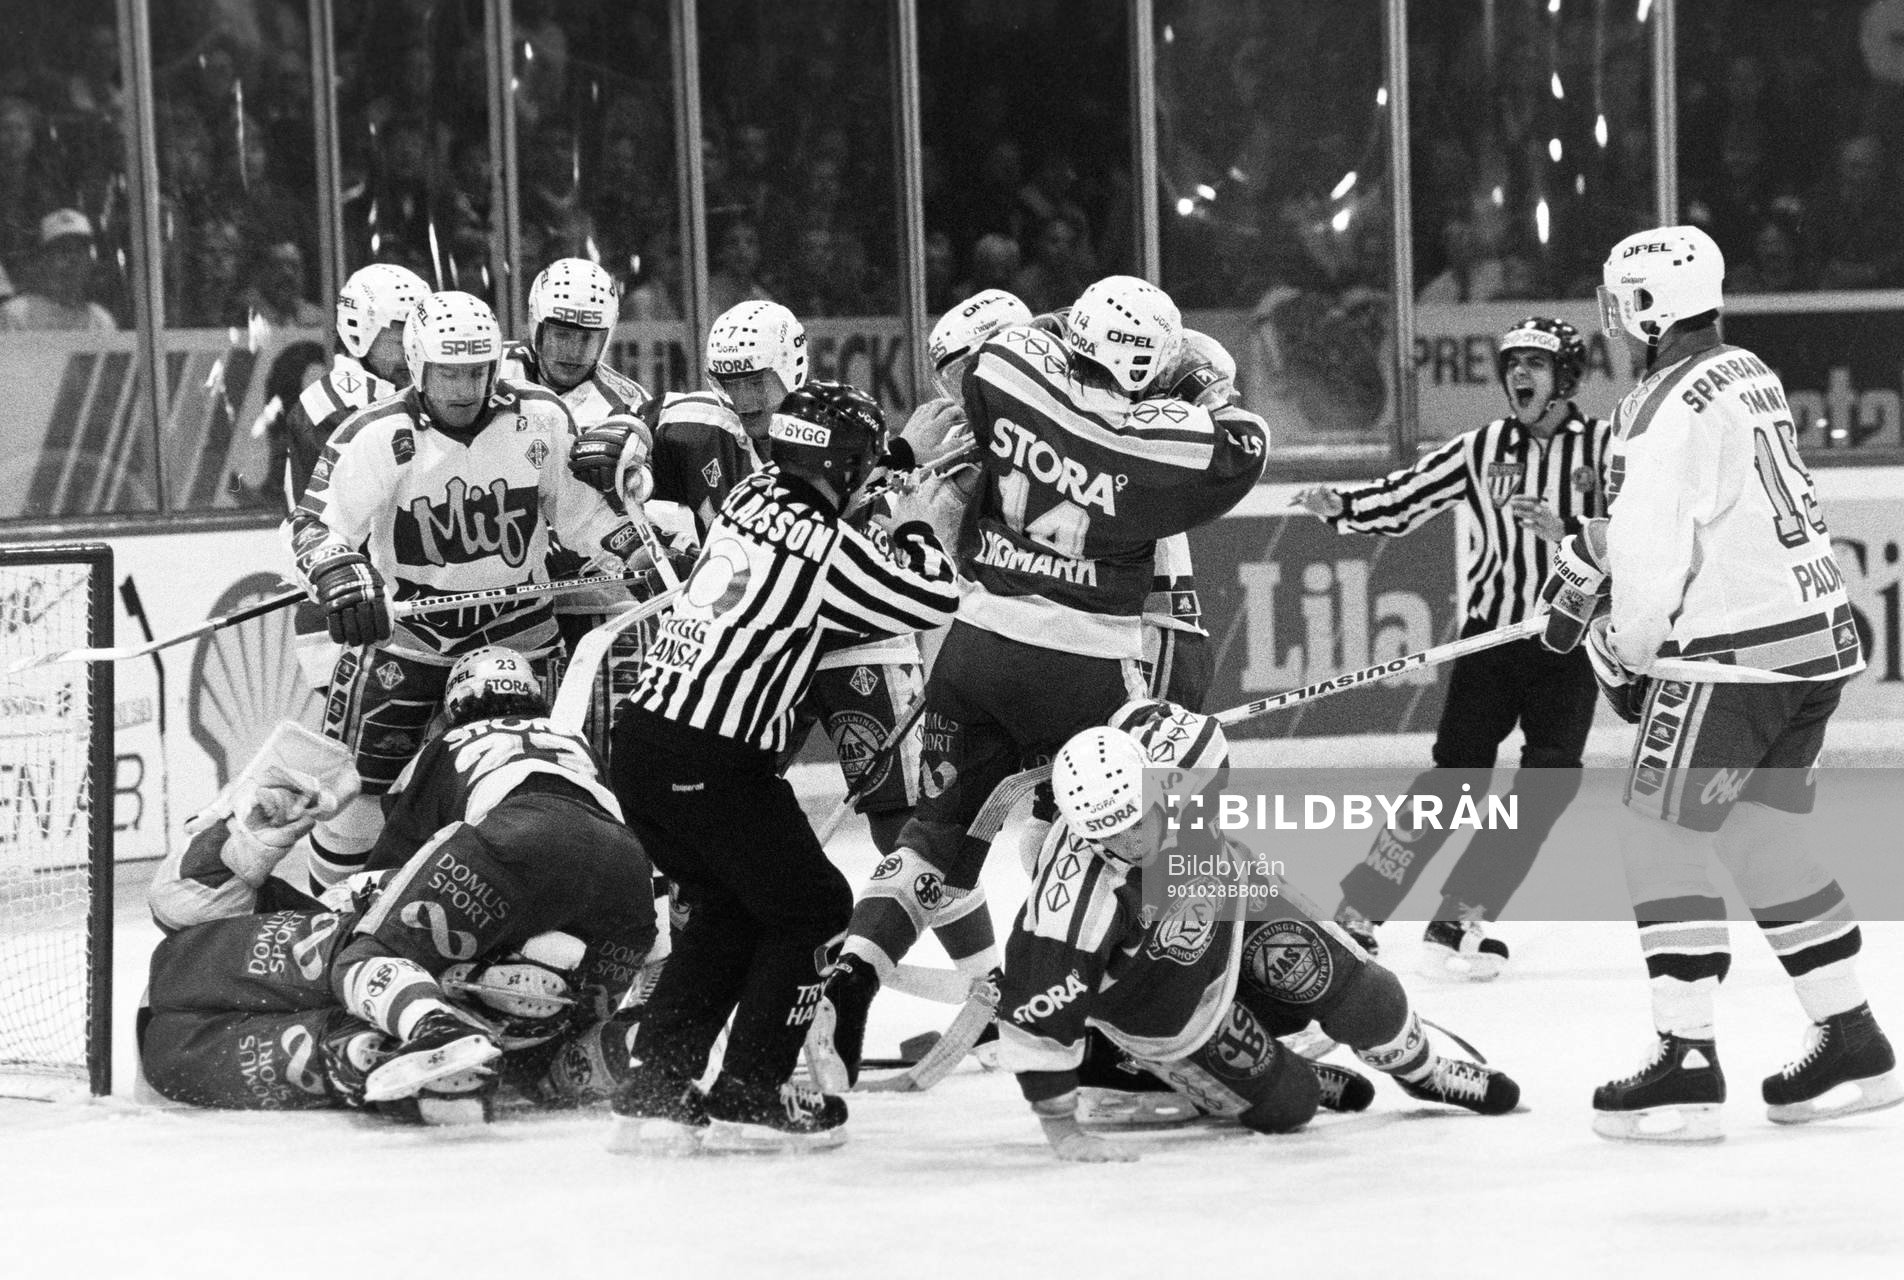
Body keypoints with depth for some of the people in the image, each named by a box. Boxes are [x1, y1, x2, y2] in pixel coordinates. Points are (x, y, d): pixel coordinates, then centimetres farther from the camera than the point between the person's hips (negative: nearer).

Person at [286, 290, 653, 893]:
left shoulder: (540, 419, -5)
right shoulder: (377, 436, -14)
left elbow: (577, 506, 8)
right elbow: (315, 522, -16)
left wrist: (643, 554, -4)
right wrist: (338, 577, -35)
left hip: (513, 631, 2)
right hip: (403, 631, -2)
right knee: (359, 783, -4)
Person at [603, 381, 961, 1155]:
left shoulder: (755, 494, 11)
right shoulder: (823, 542, -12)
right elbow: (931, 601, -5)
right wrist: (916, 526, 12)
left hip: (641, 742, 8)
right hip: (712, 763, -8)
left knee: (728, 912, 21)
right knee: (811, 908, 8)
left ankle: (652, 1093, 15)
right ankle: (748, 1097, 6)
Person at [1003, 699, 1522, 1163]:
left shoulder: (1163, 742, -33)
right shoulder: (1075, 890, -44)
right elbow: (1040, 1001, -38)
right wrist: (1059, 1128, -34)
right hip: (1153, 1002, -4)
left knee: (1352, 987, 5)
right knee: (1285, 1106, 0)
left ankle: (1422, 1071, 34)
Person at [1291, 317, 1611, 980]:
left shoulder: (1603, 447, -3)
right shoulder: (1481, 448, 3)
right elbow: (1402, 500, 5)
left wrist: (1567, 531, -26)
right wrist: (1341, 507, -11)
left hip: (1567, 645, 0)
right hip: (1490, 636, 0)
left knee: (1547, 784, -8)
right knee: (1455, 773, -7)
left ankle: (1459, 921, 1)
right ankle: (1356, 913, -3)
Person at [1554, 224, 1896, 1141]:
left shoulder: (1668, 410, -17)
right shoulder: (1748, 376, 13)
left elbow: (1653, 558, -16)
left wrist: (1626, 655, 0)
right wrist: (1587, 567, 26)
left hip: (1730, 656, -9)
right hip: (1815, 636, 9)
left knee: (1657, 838, -1)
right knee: (1765, 839, 18)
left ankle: (1686, 1066, -4)